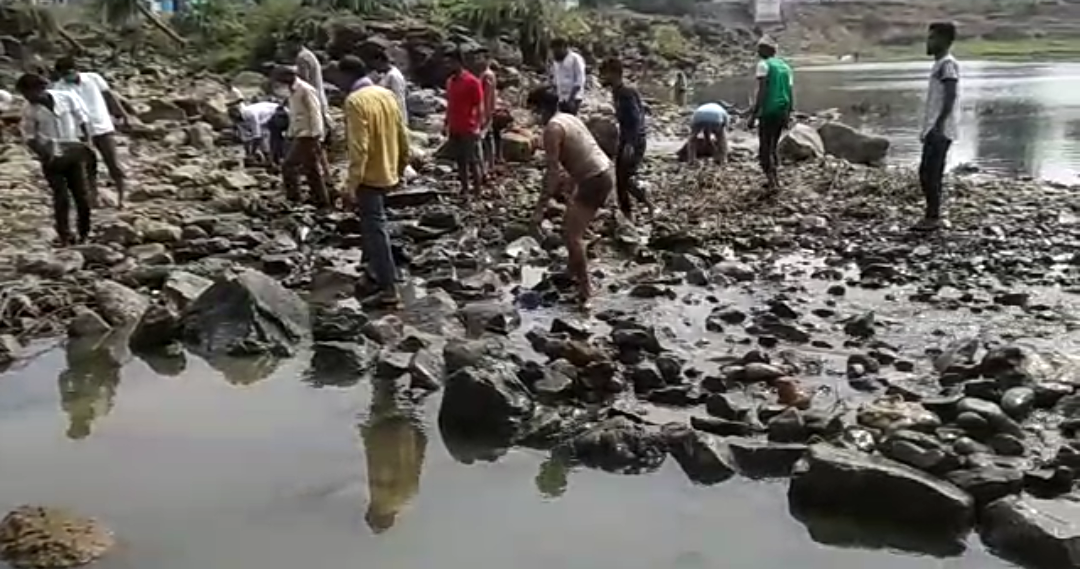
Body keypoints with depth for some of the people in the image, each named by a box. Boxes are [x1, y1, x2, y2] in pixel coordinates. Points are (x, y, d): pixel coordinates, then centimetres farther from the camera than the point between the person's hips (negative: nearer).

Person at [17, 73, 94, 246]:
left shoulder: (68, 98, -4)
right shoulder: (30, 111, -2)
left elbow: (84, 121, 3)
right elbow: (29, 137, 4)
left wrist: (85, 144, -7)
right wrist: (44, 154, -11)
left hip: (74, 156, 0)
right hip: (52, 160, 0)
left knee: (82, 196, 1)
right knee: (61, 197, -6)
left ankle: (84, 234, 15)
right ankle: (64, 236, 4)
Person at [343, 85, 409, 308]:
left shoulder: (355, 101, -19)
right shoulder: (387, 95, 4)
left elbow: (359, 147, -24)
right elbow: (403, 136, 10)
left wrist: (352, 184, -22)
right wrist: (400, 168, 21)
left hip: (370, 175, -8)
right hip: (388, 172, 8)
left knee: (375, 228, -5)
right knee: (372, 222, 25)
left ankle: (388, 289, -5)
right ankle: (374, 266, 39)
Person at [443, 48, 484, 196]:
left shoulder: (472, 82, -11)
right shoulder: (450, 81, 10)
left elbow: (480, 106, -11)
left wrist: (477, 126, -18)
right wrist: (446, 124, 13)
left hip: (469, 130, -7)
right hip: (454, 130, 7)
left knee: (473, 162, -1)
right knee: (460, 162, 11)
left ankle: (478, 193, 7)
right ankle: (464, 191, 18)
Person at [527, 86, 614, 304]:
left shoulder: (552, 128, -13)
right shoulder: (568, 118, 16)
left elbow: (553, 172, -19)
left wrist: (540, 208, -17)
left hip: (595, 180, -10)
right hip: (605, 174, 10)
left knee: (572, 233, -4)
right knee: (571, 224, 24)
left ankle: (584, 289, -2)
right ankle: (574, 272, 38)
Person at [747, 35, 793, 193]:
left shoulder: (763, 65, -7)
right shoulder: (785, 66, 15)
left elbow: (762, 91, -16)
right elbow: (791, 93, 14)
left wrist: (753, 115, -16)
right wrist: (788, 115, 23)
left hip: (768, 111, -7)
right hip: (782, 112, 7)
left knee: (765, 149, -4)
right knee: (772, 146, 20)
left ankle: (773, 182, -15)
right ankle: (773, 179, 25)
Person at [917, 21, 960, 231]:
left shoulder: (948, 64, -11)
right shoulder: (940, 64, 19)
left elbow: (950, 97, -19)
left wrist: (938, 124, -24)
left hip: (940, 130, -10)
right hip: (934, 129, 10)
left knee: (929, 173, -10)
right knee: (930, 173, 10)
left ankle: (933, 217, -7)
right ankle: (933, 216, 15)